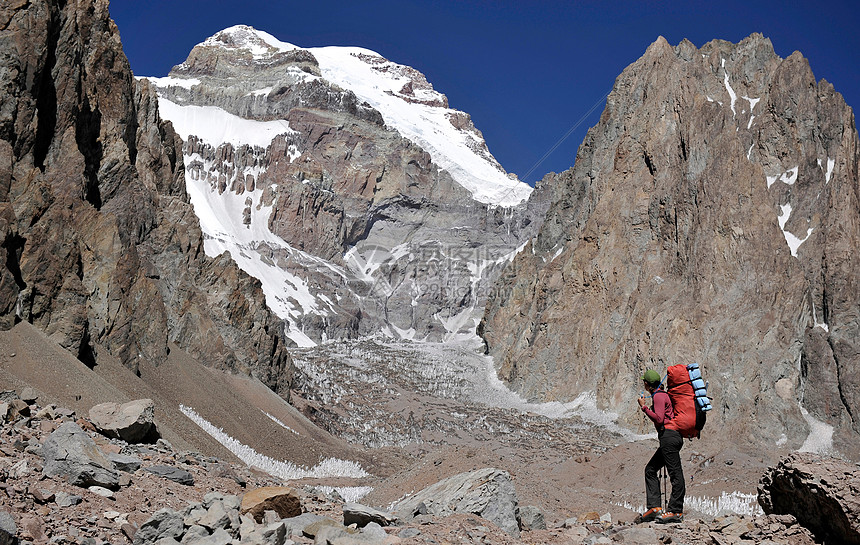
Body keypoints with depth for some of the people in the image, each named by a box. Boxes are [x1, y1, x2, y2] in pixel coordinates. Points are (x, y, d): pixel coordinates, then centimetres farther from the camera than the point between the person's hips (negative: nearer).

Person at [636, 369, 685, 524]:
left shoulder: (658, 396, -9)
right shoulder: (662, 395, 21)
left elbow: (659, 419, -18)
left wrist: (644, 407, -12)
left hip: (669, 435, -11)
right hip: (671, 437, 11)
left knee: (675, 473, -9)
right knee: (650, 470, 11)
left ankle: (676, 511, -8)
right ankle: (654, 507, 6)